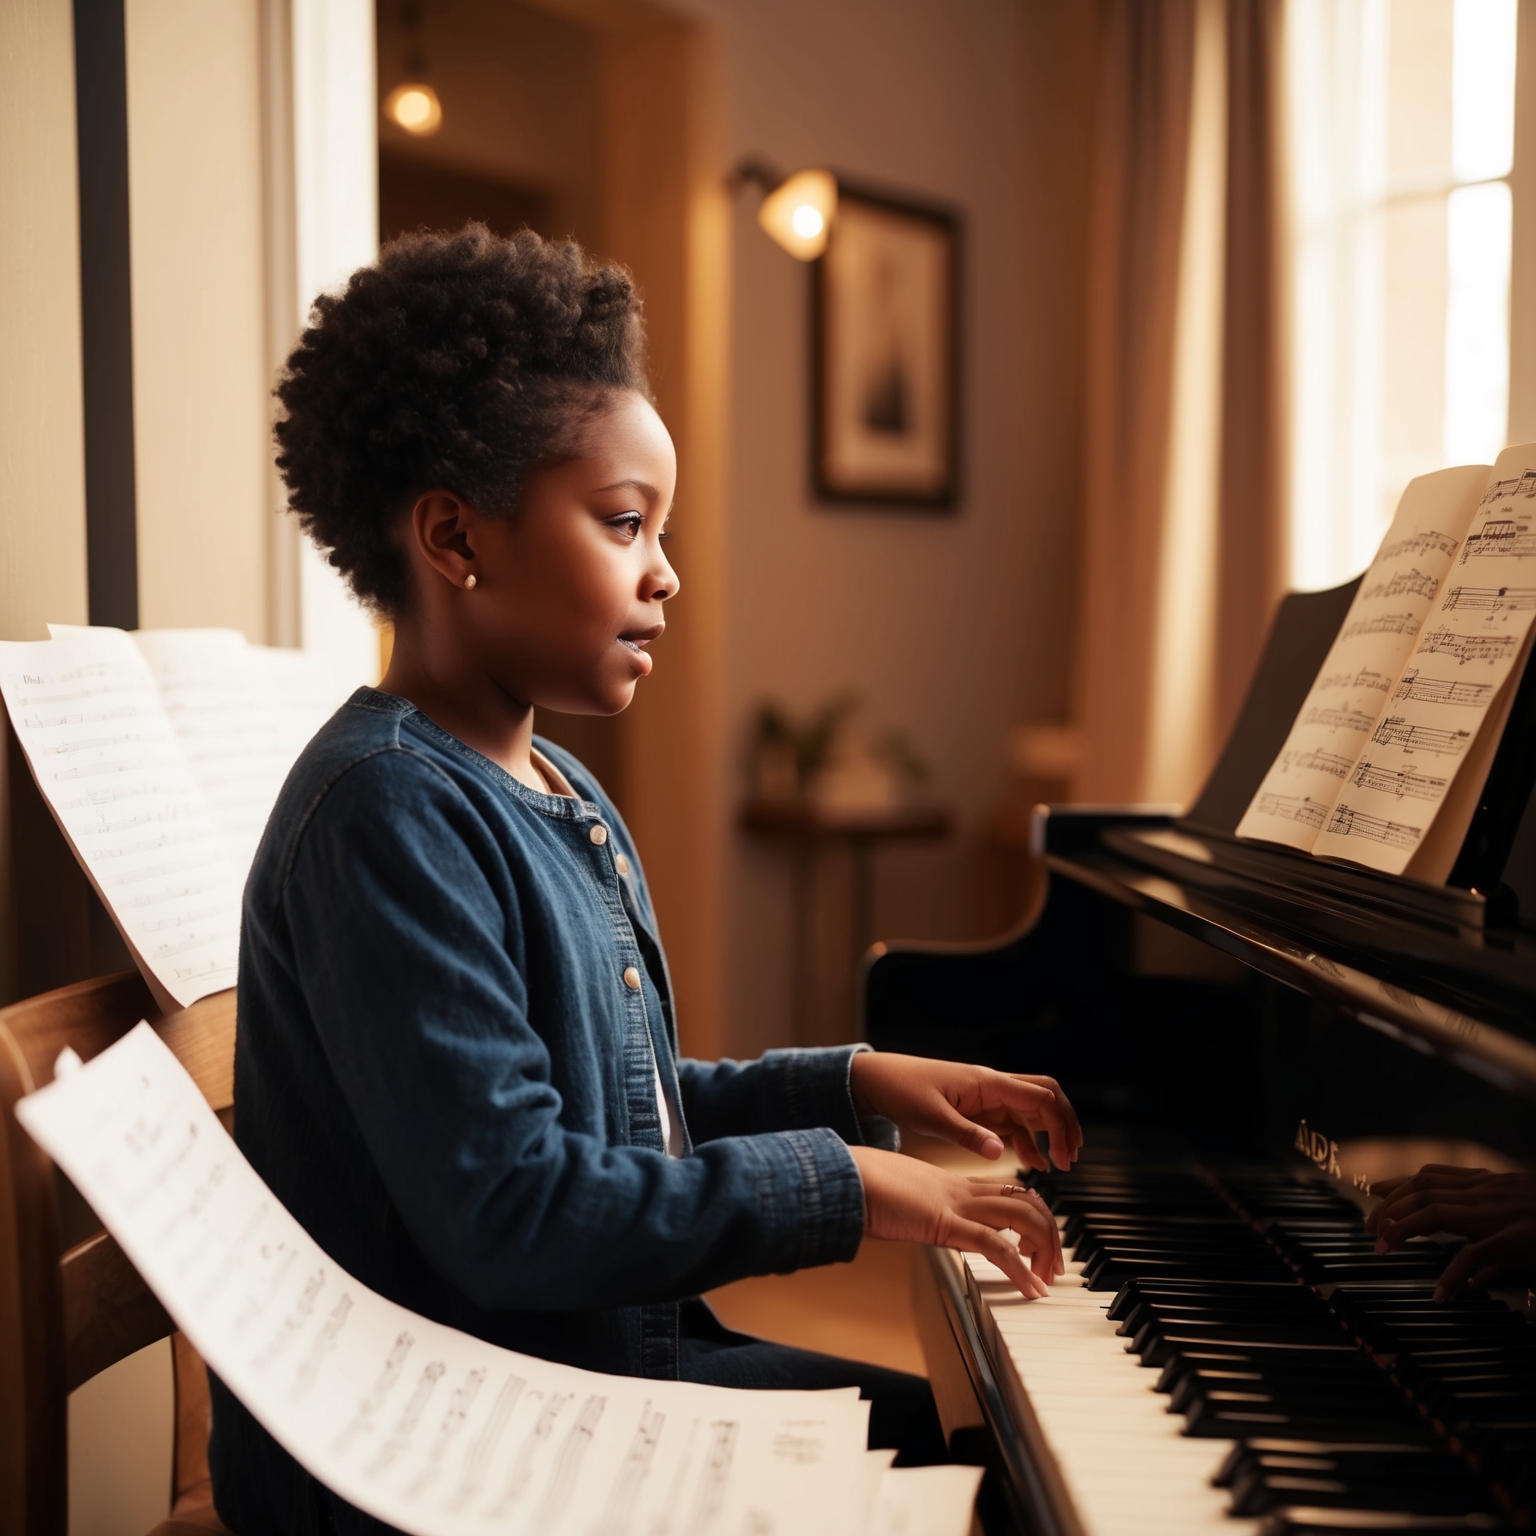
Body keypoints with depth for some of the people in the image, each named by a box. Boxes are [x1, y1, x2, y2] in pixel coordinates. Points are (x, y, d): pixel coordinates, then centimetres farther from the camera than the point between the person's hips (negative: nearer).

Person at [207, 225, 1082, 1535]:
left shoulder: (560, 796, 10)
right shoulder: (391, 812, -22)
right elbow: (509, 1207, -28)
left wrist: (852, 1084, 6)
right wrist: (844, 1181, -23)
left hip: (602, 1359, 10)